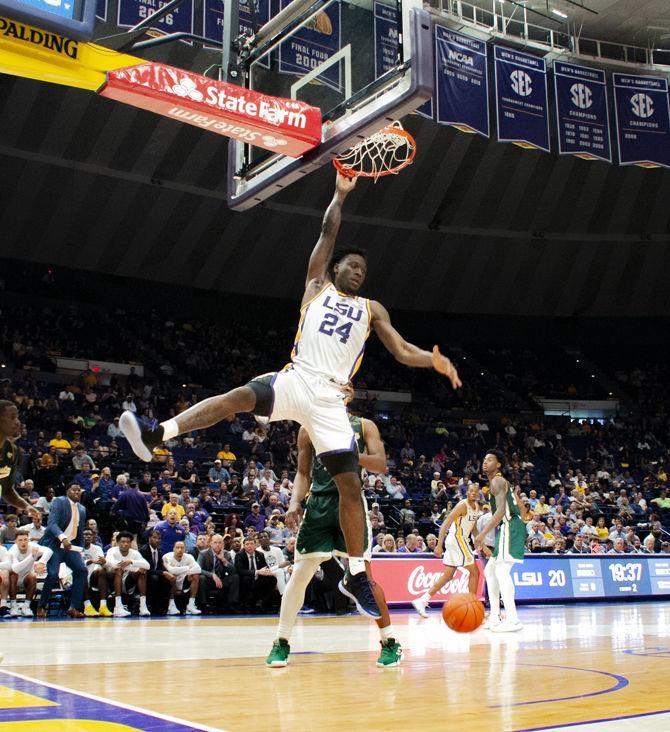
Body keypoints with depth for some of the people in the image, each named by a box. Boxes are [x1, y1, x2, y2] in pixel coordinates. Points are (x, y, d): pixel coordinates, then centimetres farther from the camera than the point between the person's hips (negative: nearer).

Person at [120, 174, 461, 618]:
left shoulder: (371, 309, 20)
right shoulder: (317, 285, 18)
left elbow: (402, 351, 12)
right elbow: (328, 231, 12)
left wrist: (434, 361, -5)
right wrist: (341, 194, 15)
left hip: (330, 399, 2)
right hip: (295, 380, -1)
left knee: (351, 484, -5)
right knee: (239, 397, -31)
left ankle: (357, 574, 4)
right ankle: (156, 435, -41)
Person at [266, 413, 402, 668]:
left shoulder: (364, 426, 7)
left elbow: (381, 466, -3)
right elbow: (303, 474, 11)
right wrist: (295, 501, -6)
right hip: (319, 504, 1)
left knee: (364, 575, -1)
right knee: (299, 574, -2)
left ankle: (390, 642, 13)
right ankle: (281, 643, 10)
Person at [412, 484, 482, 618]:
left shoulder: (476, 506, 12)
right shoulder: (463, 505, -15)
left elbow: (473, 528, 26)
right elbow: (445, 524, -19)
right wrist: (439, 546, -25)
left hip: (459, 540, 9)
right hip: (457, 538, -9)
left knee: (447, 575, 9)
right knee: (474, 572, -4)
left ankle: (422, 601, 9)